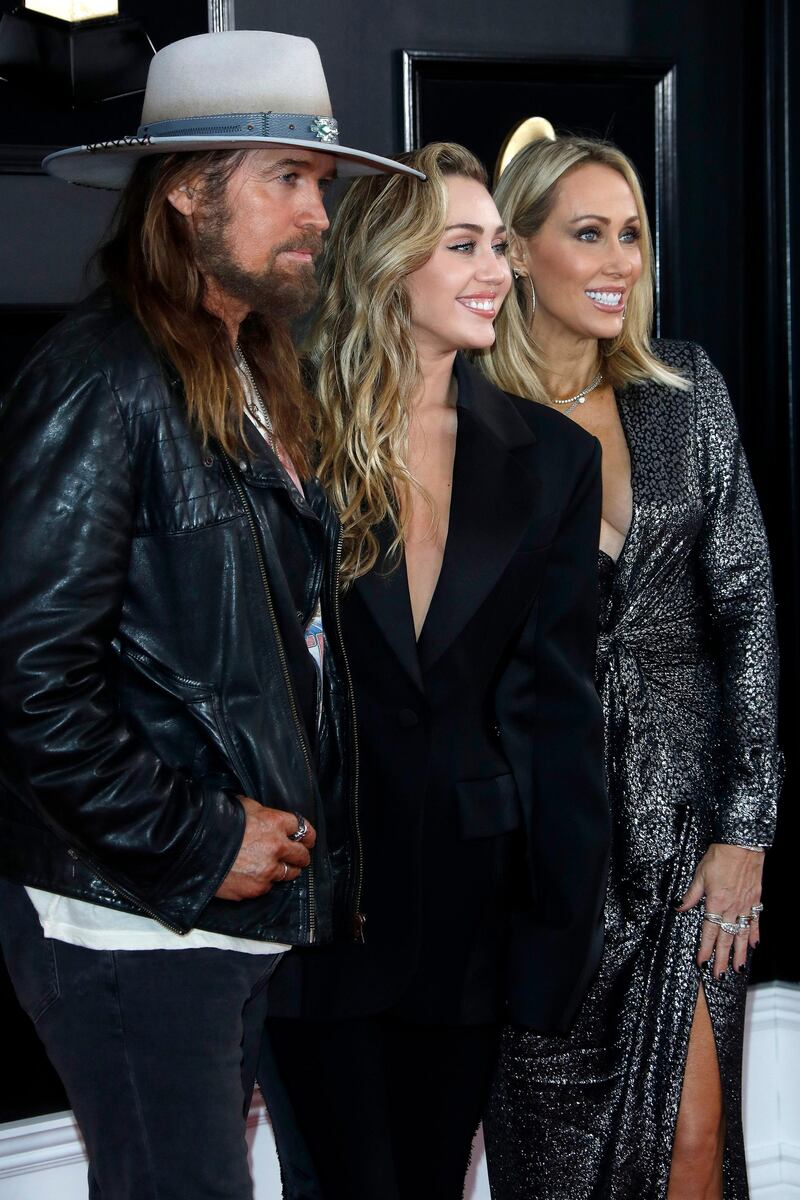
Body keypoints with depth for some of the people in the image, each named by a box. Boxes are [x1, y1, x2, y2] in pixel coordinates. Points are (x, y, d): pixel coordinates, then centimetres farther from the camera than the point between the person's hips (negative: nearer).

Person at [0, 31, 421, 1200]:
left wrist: (279, 835, 10)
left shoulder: (255, 381, 15)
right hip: (135, 924, -9)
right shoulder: (100, 380, -14)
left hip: (237, 905, 9)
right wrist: (196, 841, -16)